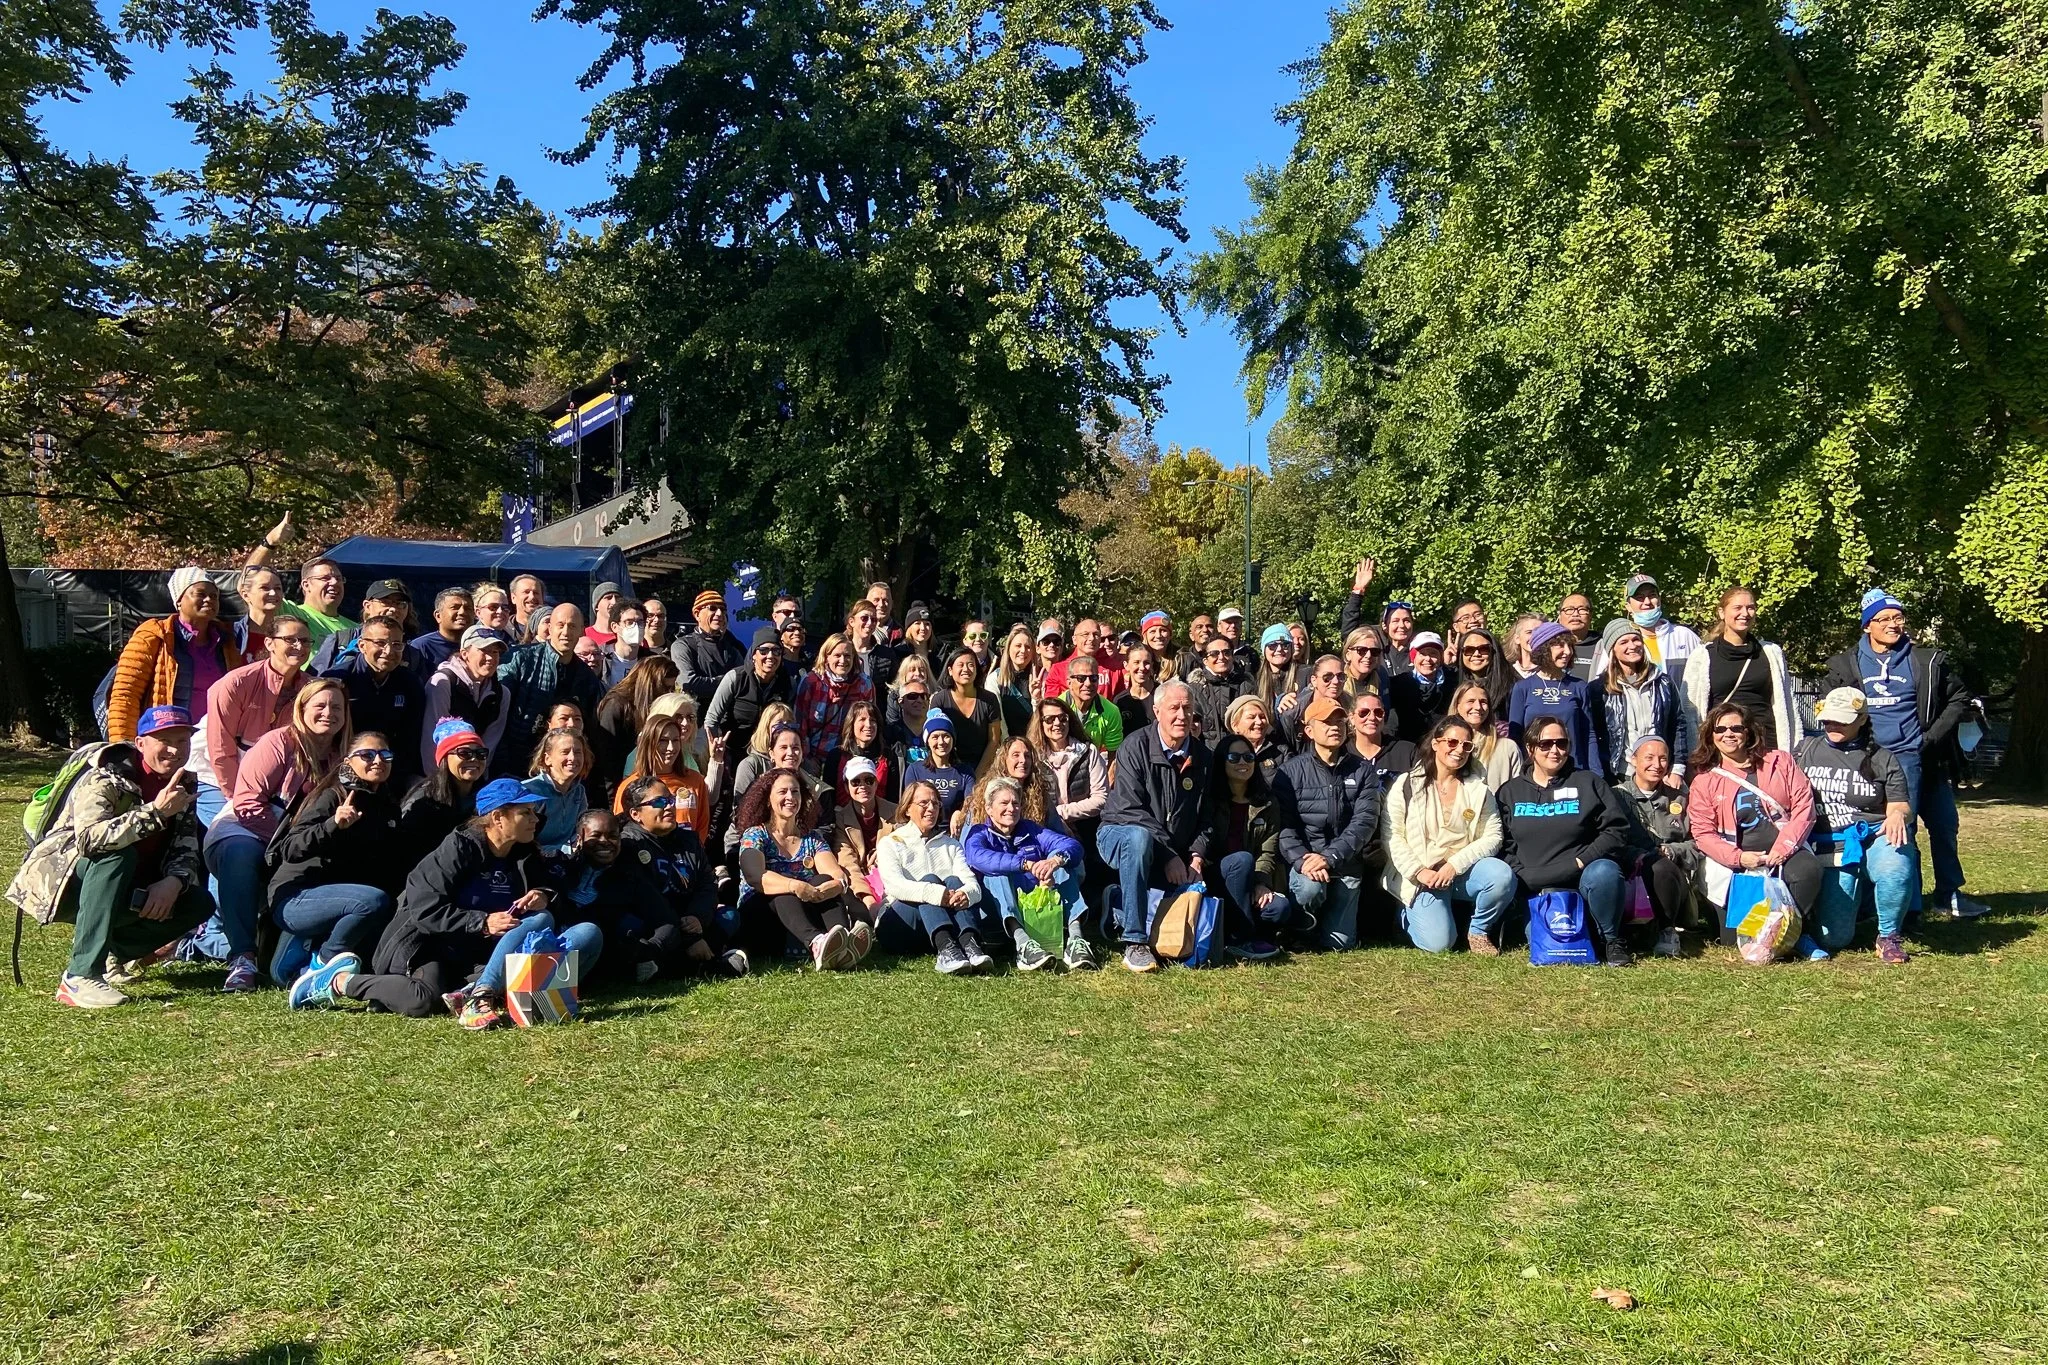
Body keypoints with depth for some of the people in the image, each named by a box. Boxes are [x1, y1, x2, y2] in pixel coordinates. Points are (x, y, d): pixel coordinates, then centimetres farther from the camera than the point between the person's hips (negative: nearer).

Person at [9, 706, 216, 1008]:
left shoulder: (184, 785, 2)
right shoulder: (106, 778, -18)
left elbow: (186, 849, -3)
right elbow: (89, 838, -37)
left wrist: (173, 882, -24)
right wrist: (156, 811, -43)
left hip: (117, 892, 6)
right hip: (60, 883, -6)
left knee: (199, 904, -14)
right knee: (117, 853, -36)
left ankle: (111, 952, 6)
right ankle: (81, 976, -35)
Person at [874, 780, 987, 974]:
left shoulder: (951, 845, 20)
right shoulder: (890, 843, 9)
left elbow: (972, 883, 1)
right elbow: (895, 885, -12)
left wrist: (966, 893, -26)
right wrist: (938, 894, -30)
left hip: (949, 926, 3)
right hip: (898, 925, -3)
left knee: (955, 882, -23)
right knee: (930, 880, -27)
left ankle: (970, 944, -50)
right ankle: (946, 949, -53)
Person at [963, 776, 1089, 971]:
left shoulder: (1031, 830, 16)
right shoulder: (979, 834, 6)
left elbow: (1073, 846, -2)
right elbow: (978, 857, -21)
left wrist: (1056, 860, -27)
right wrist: (1027, 865, -34)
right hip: (1002, 913, -3)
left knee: (1062, 856, -11)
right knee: (996, 870, -27)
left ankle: (1075, 937, -32)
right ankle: (1022, 943, -52)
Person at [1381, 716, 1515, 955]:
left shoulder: (1479, 788, 8)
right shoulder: (1407, 785, 0)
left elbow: (1492, 837, -1)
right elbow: (1393, 837, -5)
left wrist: (1455, 864, -15)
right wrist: (1418, 872, -17)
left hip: (1464, 871, 3)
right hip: (1422, 876, -3)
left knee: (1502, 875, -30)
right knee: (1439, 943, -21)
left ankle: (1479, 930, -2)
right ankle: (1412, 913, 15)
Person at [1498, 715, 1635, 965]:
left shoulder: (1588, 782, 7)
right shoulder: (1510, 791, 12)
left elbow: (1616, 830, 0)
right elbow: (1502, 844, 6)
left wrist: (1581, 861, -12)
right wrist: (1523, 876, -8)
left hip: (1583, 880, 0)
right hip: (1533, 890, 0)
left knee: (1604, 871, -35)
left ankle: (1611, 940, -12)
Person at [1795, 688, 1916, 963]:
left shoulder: (1882, 759, 11)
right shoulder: (1806, 749, 14)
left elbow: (1901, 806, 5)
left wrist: (1898, 815, -19)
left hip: (1875, 838, -1)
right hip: (1829, 848, 1)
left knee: (1896, 868, -40)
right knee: (1832, 938, -9)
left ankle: (1889, 936, -10)